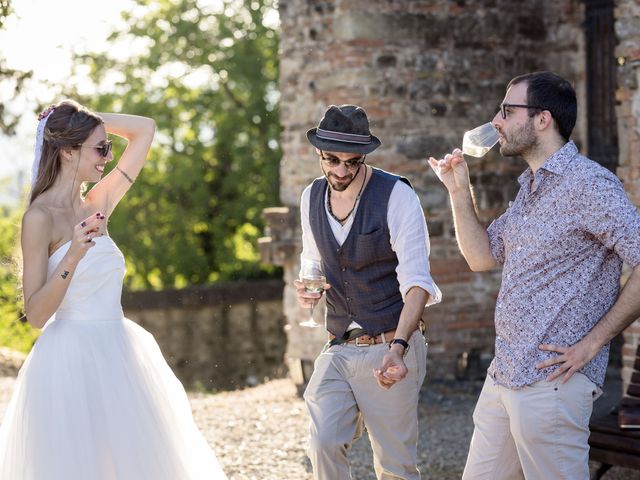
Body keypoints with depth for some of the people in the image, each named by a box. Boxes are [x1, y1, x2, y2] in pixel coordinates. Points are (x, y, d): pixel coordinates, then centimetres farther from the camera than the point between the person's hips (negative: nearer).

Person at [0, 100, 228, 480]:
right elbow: (36, 314, -15)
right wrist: (73, 255, -25)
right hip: (71, 360, -7)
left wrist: (86, 119, 7)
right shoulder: (41, 217, -11)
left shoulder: (96, 206, 8)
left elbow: (144, 130, 15)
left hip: (118, 357, 7)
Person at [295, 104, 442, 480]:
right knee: (324, 446, -13)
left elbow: (417, 281, -19)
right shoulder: (311, 198, 6)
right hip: (339, 350, 5)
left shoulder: (397, 195, -13)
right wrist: (308, 286, -3)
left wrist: (398, 348, -33)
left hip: (390, 349, -5)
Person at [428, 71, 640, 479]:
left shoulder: (588, 183, -14)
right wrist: (459, 190, 11)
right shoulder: (530, 187, 17)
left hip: (551, 380, -9)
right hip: (504, 375, 9)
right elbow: (482, 256, 21)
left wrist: (591, 343, -18)